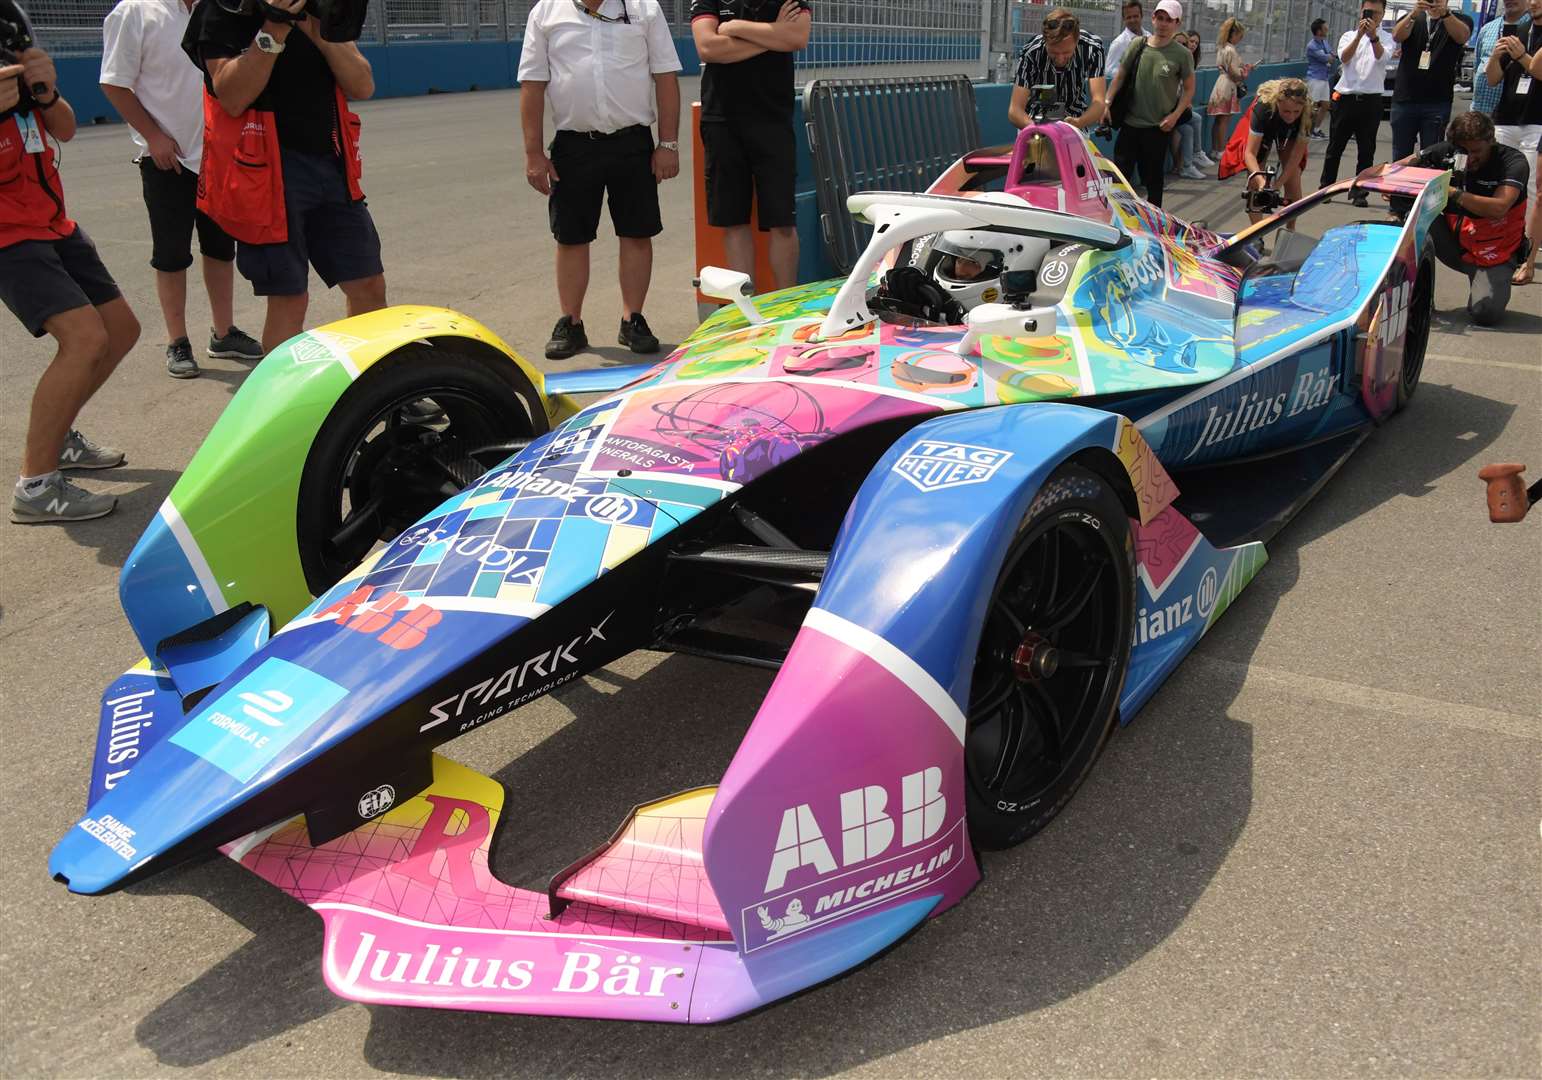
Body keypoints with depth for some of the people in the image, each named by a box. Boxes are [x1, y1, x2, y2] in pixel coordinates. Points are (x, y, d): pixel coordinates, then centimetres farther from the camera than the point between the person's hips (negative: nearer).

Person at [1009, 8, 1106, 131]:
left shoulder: (1092, 47, -26)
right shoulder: (1030, 53, -29)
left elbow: (1098, 102, -30)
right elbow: (1014, 111, -32)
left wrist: (1079, 123, -52)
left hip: (1076, 119, 1)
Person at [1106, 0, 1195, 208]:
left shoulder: (1182, 55, -5)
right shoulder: (1138, 45, 2)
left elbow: (1189, 90, 1)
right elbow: (1120, 76, 10)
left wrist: (1175, 115, -11)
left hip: (1158, 128, -2)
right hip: (1130, 123, 2)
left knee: (1152, 176, 8)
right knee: (1119, 173, 3)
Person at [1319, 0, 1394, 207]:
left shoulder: (1386, 38, 7)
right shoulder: (1349, 35, 10)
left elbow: (1382, 57, -14)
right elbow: (1344, 57, -9)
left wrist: (1373, 36, -29)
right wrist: (1359, 35, -22)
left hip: (1371, 100, 0)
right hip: (1345, 97, 1)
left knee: (1366, 150, 2)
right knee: (1335, 147, 6)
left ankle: (1359, 192, 10)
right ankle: (1324, 188, 15)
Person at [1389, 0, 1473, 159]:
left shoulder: (1460, 20, 6)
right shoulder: (1411, 18, 10)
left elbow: (1462, 36, -16)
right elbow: (1397, 36, -11)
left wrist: (1445, 13, -34)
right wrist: (1414, 13, -30)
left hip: (1437, 103, -1)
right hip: (1404, 99, 1)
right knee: (1400, 157, 7)